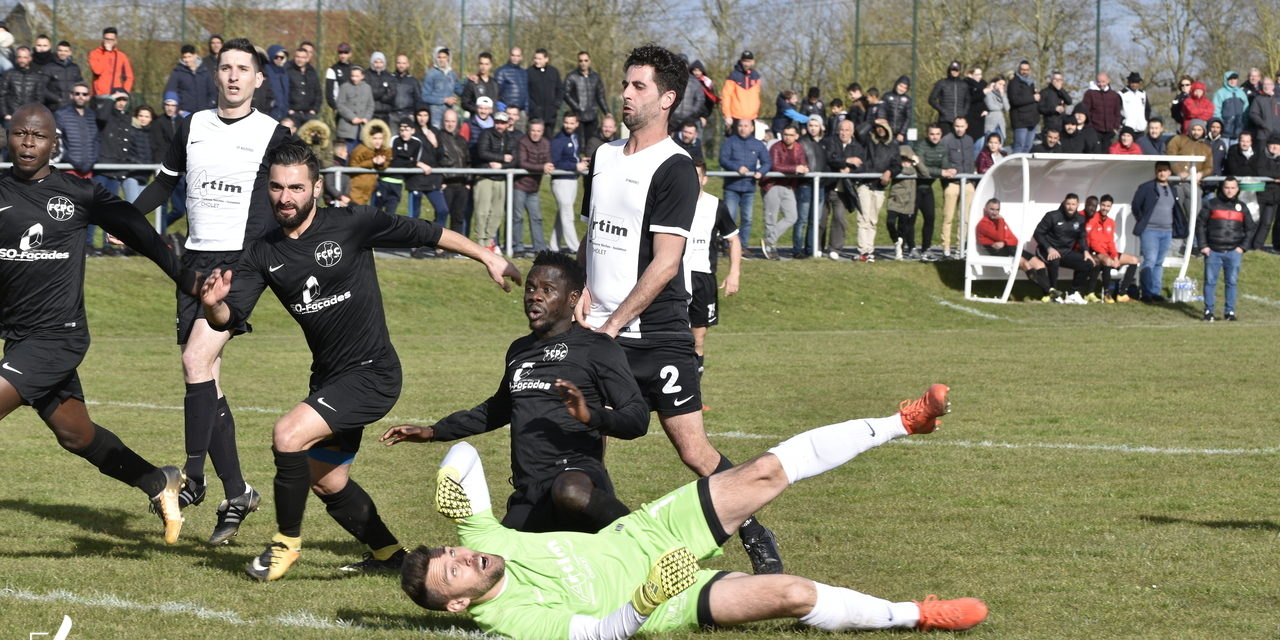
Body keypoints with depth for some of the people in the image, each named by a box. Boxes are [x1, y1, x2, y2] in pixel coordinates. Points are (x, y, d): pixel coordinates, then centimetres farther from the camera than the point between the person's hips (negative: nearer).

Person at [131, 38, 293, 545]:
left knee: (196, 359, -21)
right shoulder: (192, 127, 12)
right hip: (195, 260, 5)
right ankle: (236, 494, 8)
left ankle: (193, 479, -14)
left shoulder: (274, 136, 1)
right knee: (206, 384, 1)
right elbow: (165, 184, 22)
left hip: (243, 261, -5)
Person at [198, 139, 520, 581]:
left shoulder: (351, 225, -13)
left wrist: (486, 257, 3)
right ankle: (387, 553, 40)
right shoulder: (263, 254, -1)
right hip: (329, 378, 7)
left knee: (288, 435, -22)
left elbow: (424, 233, -2)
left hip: (372, 373, -7)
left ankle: (286, 543, -3)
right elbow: (231, 317, -8)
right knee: (327, 482, 17)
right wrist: (213, 305, -32)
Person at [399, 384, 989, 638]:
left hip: (642, 534, 6)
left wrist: (450, 479, -20)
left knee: (764, 474, -6)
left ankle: (903, 423, 8)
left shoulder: (481, 539, -8)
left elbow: (464, 454, 2)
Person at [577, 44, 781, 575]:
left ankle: (756, 536, 10)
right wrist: (583, 288, 1)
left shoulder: (673, 168, -10)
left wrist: (614, 325, -15)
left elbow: (665, 263, -14)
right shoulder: (603, 157, 12)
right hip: (600, 332, 6)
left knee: (694, 452, -6)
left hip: (657, 336, -6)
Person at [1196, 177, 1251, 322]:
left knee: (1231, 282, 2)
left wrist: (1242, 246, 4)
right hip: (1213, 252, -2)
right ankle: (1208, 311, 7)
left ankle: (1229, 312, 9)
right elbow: (1200, 224, 3)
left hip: (1233, 252, 2)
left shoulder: (1241, 207, 9)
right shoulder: (1212, 205, 2)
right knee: (1210, 282, 0)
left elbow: (1249, 229, 16)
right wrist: (1203, 246, -4)